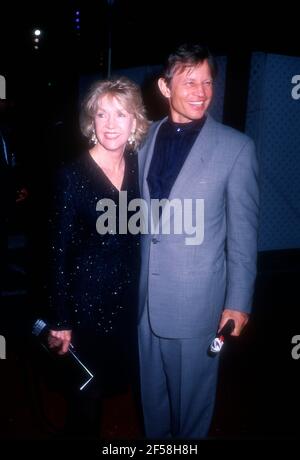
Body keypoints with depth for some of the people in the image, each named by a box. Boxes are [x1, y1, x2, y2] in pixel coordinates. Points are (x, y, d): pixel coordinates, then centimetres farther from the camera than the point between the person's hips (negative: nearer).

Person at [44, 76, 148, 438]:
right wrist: (59, 320, -12)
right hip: (87, 299, -5)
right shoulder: (71, 176, -17)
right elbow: (59, 253, -14)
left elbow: (138, 233, 5)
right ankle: (83, 429, 44)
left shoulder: (138, 167, -2)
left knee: (118, 378, 24)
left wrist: (141, 291, 5)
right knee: (87, 394, 15)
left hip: (129, 296, 5)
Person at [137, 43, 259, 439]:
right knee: (152, 390, 23)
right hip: (146, 293, 4)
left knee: (192, 393, 16)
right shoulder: (146, 139, 2)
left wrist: (238, 301, -7)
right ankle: (154, 437, 49)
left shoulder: (236, 147, -10)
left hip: (197, 298, -4)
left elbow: (243, 232, -8)